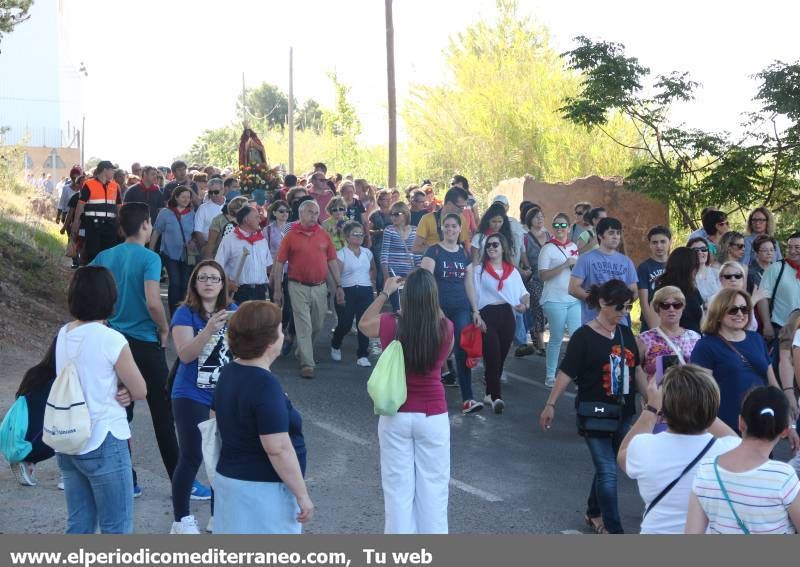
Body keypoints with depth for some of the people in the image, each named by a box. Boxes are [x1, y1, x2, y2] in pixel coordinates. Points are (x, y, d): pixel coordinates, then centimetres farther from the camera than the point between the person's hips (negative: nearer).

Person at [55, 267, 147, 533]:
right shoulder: (111, 339, -17)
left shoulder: (63, 335, 4)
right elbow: (140, 391, -9)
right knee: (117, 529, 4)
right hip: (103, 444, -7)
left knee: (79, 525, 16)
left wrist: (116, 392, -4)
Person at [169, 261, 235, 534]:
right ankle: (181, 520, 13)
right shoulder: (185, 313, -8)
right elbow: (185, 354, -21)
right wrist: (209, 329, -35)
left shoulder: (233, 311, 4)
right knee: (191, 457, -2)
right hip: (192, 397, -4)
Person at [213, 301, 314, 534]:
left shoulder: (228, 373, 5)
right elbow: (277, 449, -25)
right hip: (262, 488, -9)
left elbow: (217, 418, 19)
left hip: (230, 477, 9)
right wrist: (302, 495, -19)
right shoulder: (265, 384, -23)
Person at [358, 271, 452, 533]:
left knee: (398, 487, 10)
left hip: (395, 416, 0)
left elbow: (363, 324, 10)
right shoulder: (445, 328, -12)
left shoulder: (390, 324, -13)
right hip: (433, 417, 0)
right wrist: (430, 306, 12)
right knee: (432, 488, 11)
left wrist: (384, 293, 13)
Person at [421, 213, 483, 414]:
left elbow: (469, 283, 14)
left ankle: (467, 399, -5)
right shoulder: (434, 251, -3)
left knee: (463, 351, -3)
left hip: (461, 308, 3)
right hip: (439, 308, -3)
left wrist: (475, 310, 11)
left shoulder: (464, 253, 10)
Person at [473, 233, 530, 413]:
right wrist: (475, 315, -14)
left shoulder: (513, 271, 15)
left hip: (507, 315, 4)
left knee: (501, 357, 8)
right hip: (487, 315, -4)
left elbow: (523, 292, 17)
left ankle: (490, 393, 22)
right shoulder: (479, 270, 5)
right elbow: (473, 295, -1)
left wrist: (525, 303, -5)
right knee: (493, 357, -13)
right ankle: (496, 397, -13)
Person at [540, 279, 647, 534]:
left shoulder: (625, 333, 7)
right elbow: (566, 372, -13)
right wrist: (550, 404, -16)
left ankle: (594, 514, 35)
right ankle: (613, 528, 2)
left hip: (622, 413, 6)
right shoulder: (584, 336, -13)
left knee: (606, 467, 17)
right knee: (608, 472, -6)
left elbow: (637, 370, 15)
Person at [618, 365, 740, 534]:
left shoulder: (644, 448, -18)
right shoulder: (728, 451, -18)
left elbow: (623, 454, 9)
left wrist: (651, 409, 12)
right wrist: (700, 406, 13)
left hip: (656, 530, 0)